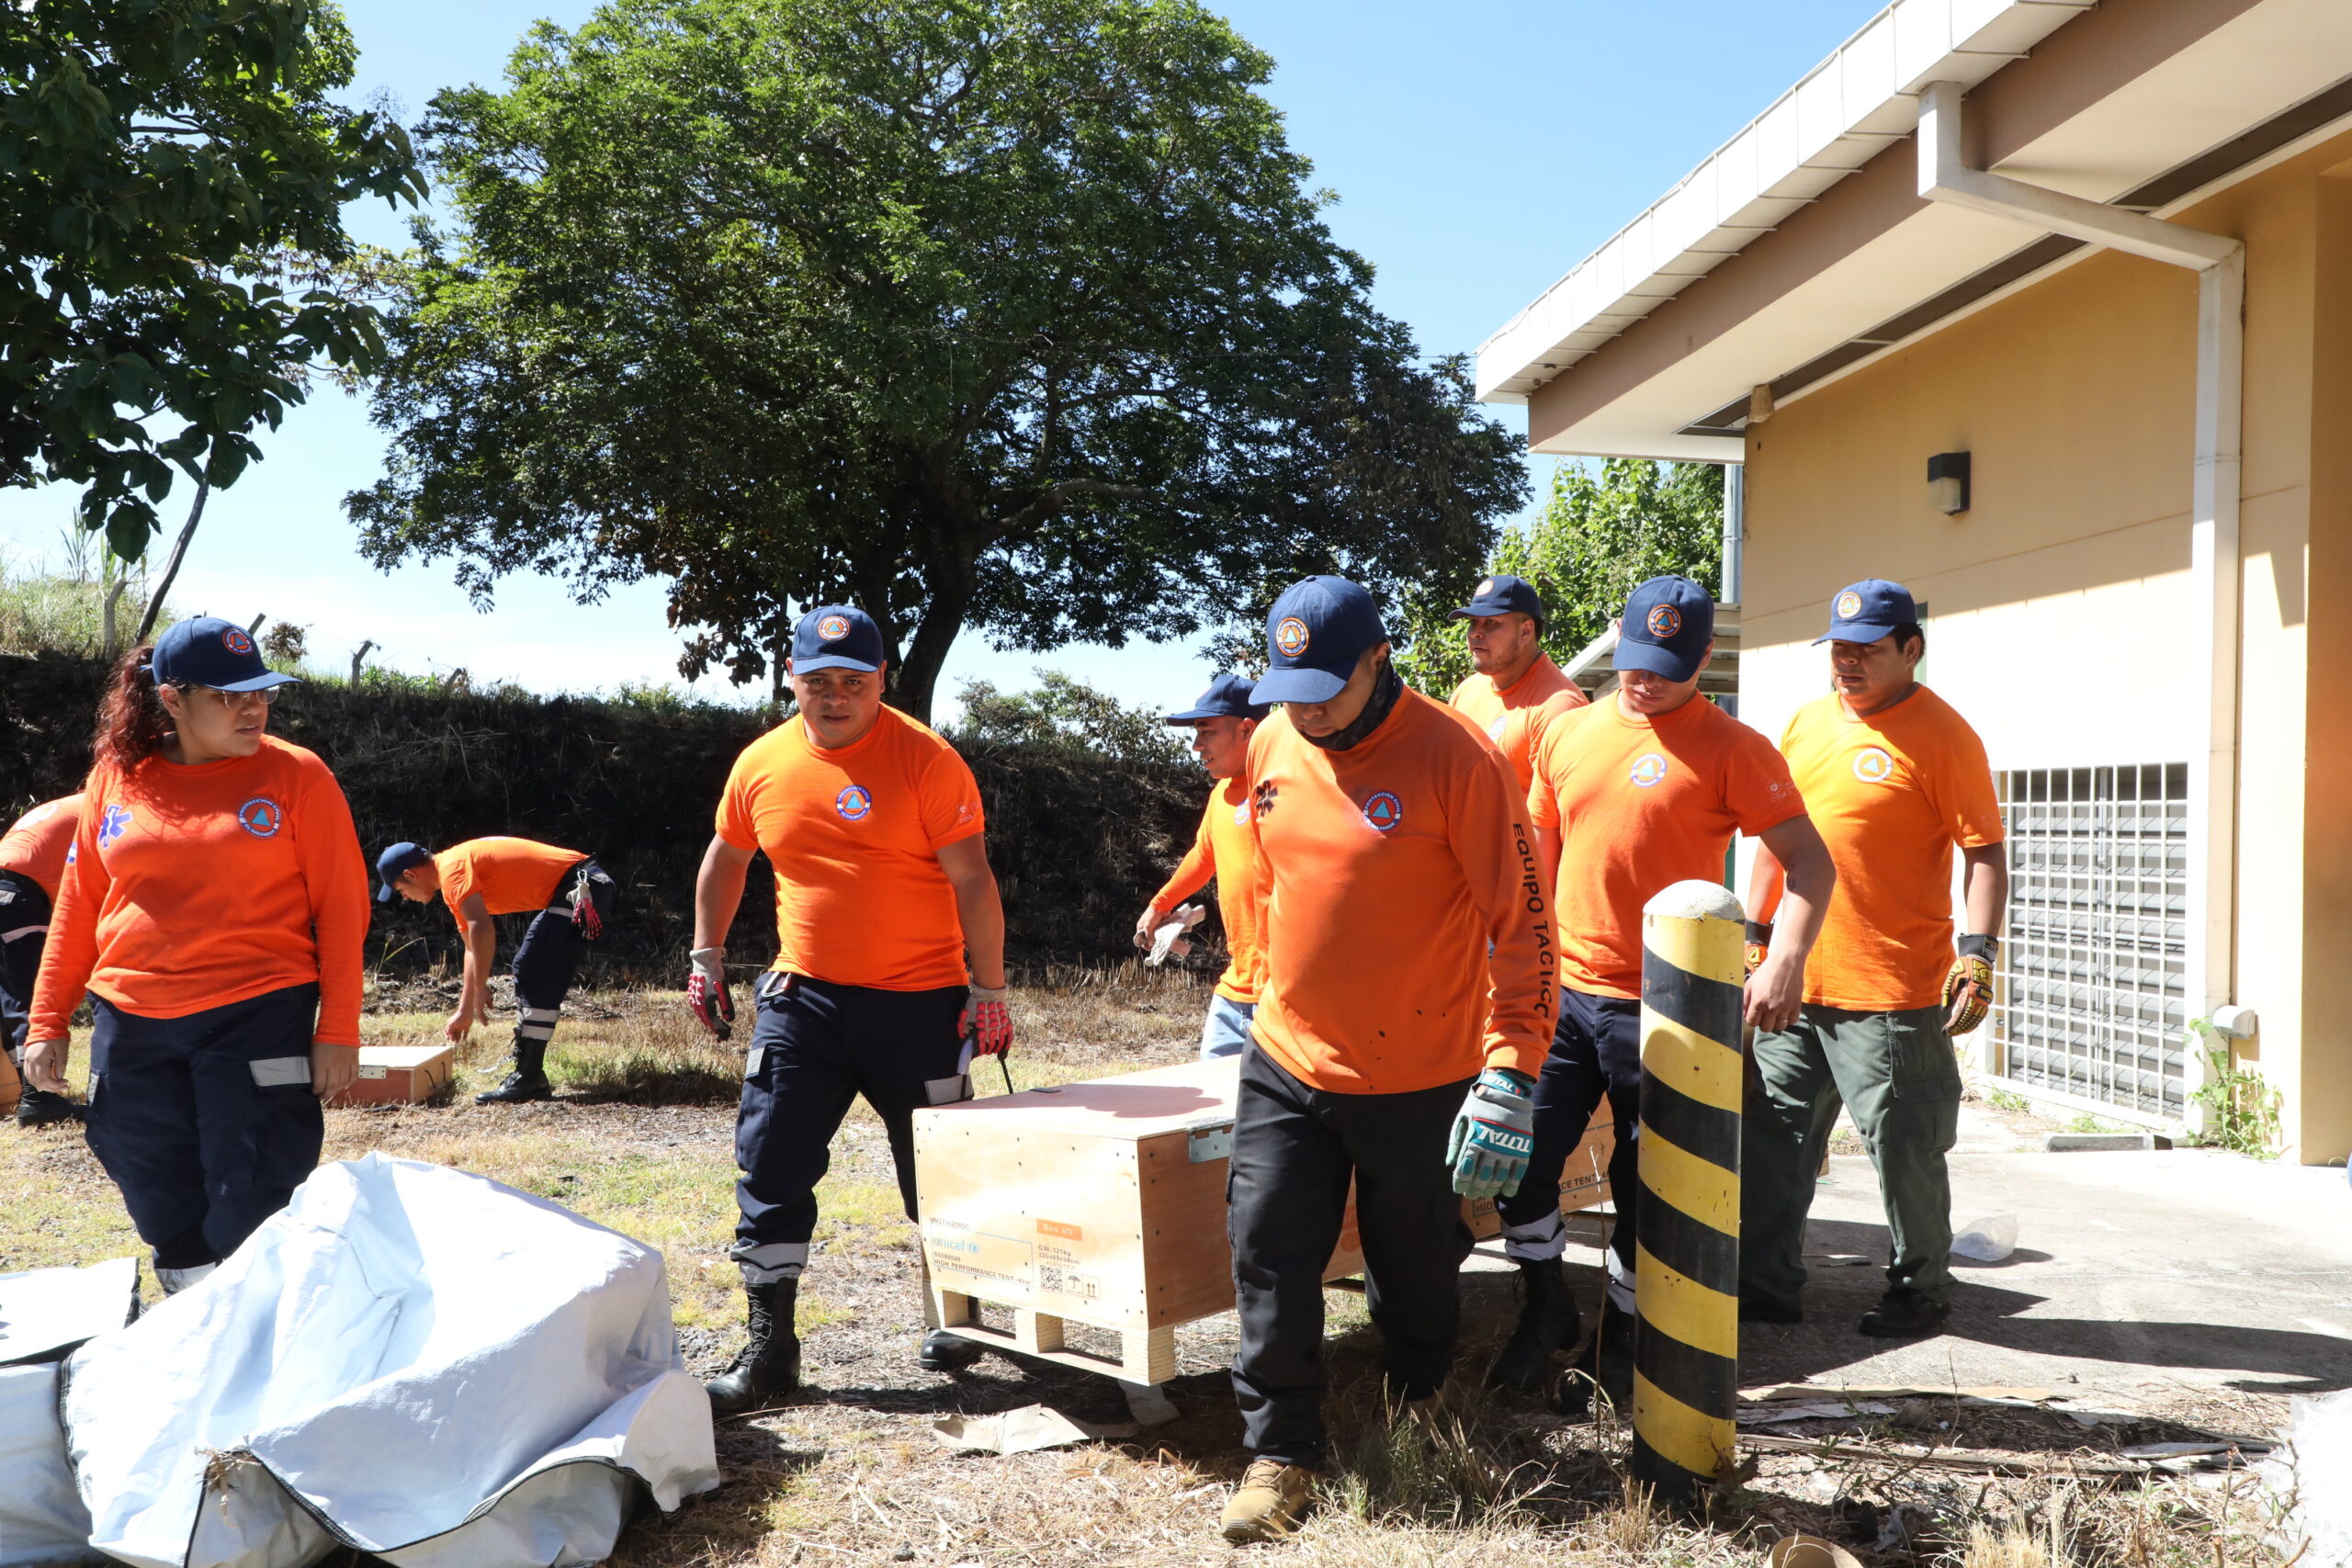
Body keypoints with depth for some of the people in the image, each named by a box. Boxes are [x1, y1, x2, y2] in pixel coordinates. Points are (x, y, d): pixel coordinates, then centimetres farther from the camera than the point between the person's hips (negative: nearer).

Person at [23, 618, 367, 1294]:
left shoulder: (296, 775, -3)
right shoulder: (116, 777, 7)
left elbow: (342, 908, -4)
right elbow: (77, 907, 12)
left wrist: (337, 1031, -8)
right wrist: (48, 1022, 8)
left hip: (258, 1016, -3)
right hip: (132, 1027, 4)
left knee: (251, 1206, -3)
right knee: (161, 1205, 11)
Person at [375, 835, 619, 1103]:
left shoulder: (452, 868, -9)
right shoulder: (455, 871, 22)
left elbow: (482, 928, -24)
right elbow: (475, 947, 30)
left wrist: (480, 988, -16)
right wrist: (465, 1011, 33)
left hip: (579, 887, -11)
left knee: (533, 971, -13)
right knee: (529, 972, 17)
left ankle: (529, 1079, -11)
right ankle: (529, 1074, 20)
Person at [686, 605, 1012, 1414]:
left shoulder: (926, 759, -11)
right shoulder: (761, 764, 3)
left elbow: (972, 882, -11)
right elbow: (725, 860, 20)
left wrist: (988, 993, -12)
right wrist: (706, 959, 16)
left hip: (920, 1004, -4)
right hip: (803, 998, 4)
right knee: (770, 1164, 2)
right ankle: (769, 1348, 15)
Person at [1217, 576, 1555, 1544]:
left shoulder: (1454, 758, -17)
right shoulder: (1272, 747, 1)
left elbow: (1520, 921, -16)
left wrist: (1511, 1072, -20)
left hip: (1419, 1080, -4)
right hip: (1285, 1067, 4)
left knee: (1415, 1268, 14)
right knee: (1268, 1256, 3)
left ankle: (1416, 1417, 42)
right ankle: (1280, 1450, 21)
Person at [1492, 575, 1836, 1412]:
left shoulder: (1731, 748, -7)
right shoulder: (1568, 731, 9)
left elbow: (1810, 860, -10)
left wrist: (1786, 958, -24)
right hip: (1563, 990, 4)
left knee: (1645, 1185, 7)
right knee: (1518, 1154, 2)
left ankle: (1616, 1343, 27)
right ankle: (1546, 1311, 26)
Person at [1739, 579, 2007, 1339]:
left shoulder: (1942, 736, -8)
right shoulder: (1807, 722, 11)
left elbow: (1984, 854, -10)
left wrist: (1978, 952, -20)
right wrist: (1756, 932, 16)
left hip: (1893, 991, -6)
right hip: (1793, 982, 6)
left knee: (1904, 1148, 5)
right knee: (1772, 1133, 11)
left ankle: (1920, 1291, 24)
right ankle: (1767, 1283, 22)